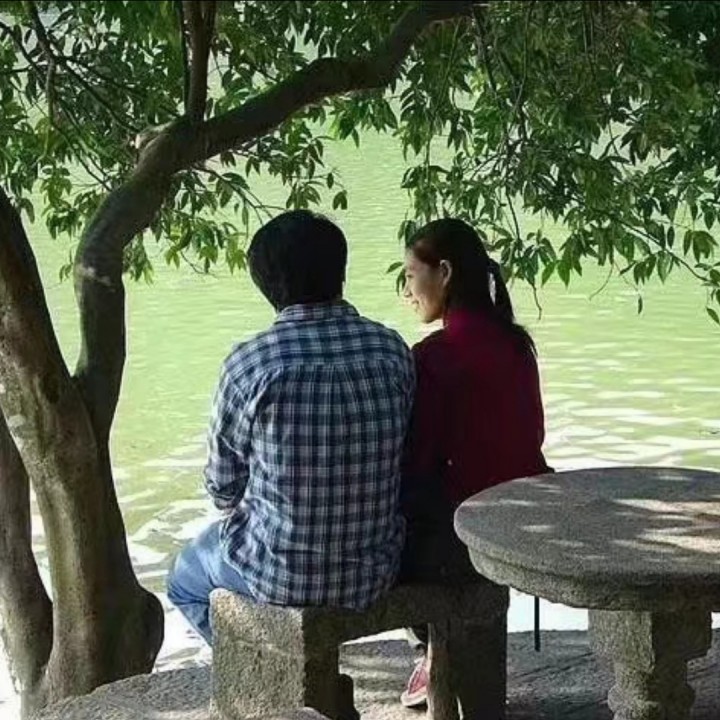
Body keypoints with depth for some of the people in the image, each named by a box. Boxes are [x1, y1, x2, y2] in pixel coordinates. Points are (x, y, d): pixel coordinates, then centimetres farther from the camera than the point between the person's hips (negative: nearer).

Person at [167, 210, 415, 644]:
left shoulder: (250, 364, -18)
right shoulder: (393, 351, -7)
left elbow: (223, 489, -7)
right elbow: (401, 462, 5)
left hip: (283, 579, -4)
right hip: (374, 574, 5)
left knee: (186, 578, 29)